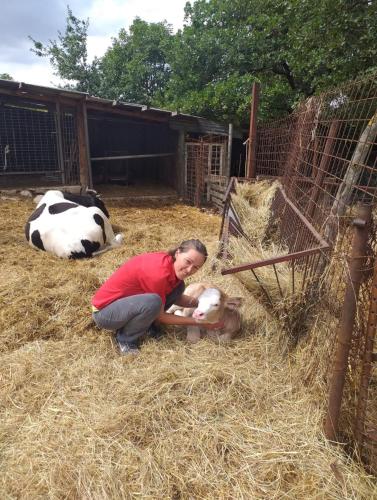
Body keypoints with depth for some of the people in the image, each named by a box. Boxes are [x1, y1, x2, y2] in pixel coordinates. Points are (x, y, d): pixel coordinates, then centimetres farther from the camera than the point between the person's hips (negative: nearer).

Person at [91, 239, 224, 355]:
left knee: (178, 287, -2)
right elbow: (160, 316, -18)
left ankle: (147, 325, 8)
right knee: (153, 302, -35)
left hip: (126, 300, 8)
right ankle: (125, 338, -8)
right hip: (104, 312, -8)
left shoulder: (171, 263, -8)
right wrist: (198, 322, -15)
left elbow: (176, 298, 8)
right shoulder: (159, 273, -32)